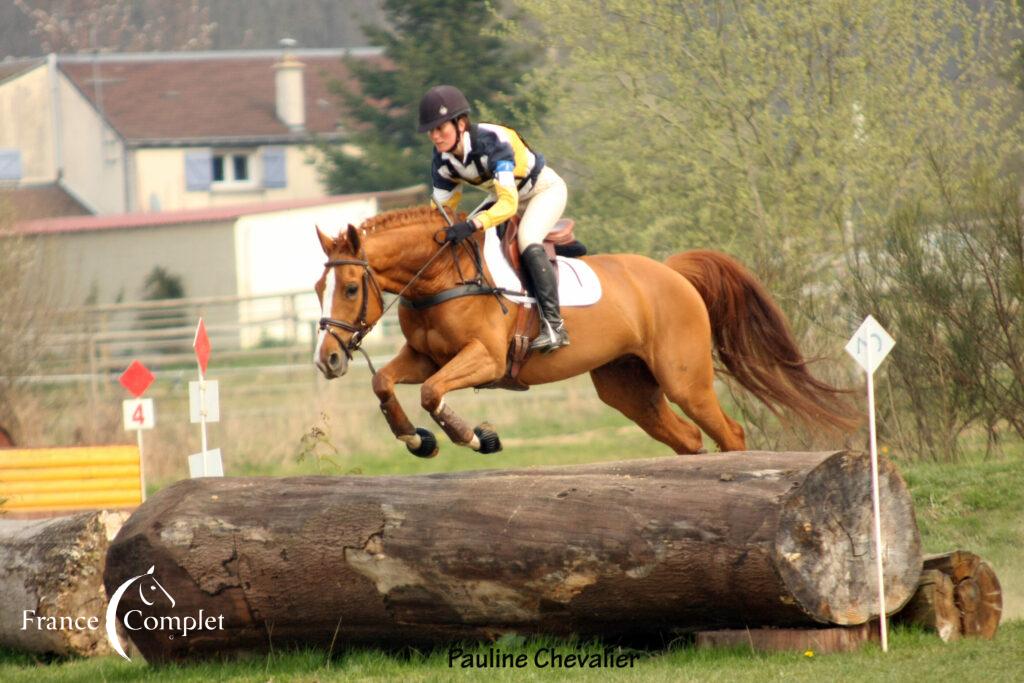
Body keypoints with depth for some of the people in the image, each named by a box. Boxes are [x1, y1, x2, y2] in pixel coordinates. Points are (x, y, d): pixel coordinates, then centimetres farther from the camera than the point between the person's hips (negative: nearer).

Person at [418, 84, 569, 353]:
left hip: (545, 189, -8)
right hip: (506, 195, 8)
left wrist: (472, 225, -62)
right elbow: (442, 209, -4)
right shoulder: (443, 159, -16)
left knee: (527, 242, -31)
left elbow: (508, 203, -48)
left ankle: (554, 324, -30)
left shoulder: (492, 142, -38)